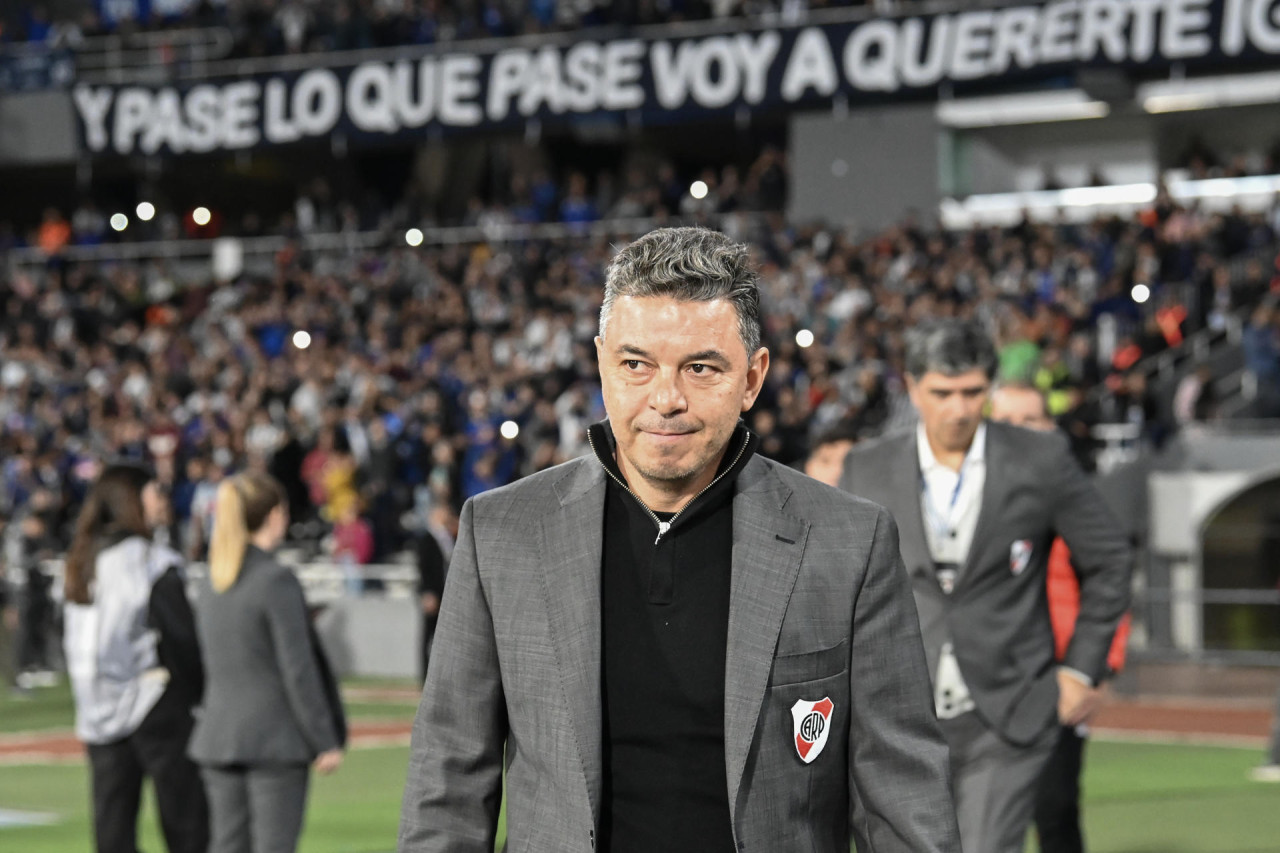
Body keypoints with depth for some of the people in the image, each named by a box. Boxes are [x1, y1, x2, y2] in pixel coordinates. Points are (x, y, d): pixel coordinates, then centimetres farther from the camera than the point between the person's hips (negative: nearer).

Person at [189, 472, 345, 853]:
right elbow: (298, 669, -14)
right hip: (274, 736, -7)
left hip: (218, 737, 7)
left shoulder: (212, 584, 10)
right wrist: (325, 742, -8)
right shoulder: (278, 581, -12)